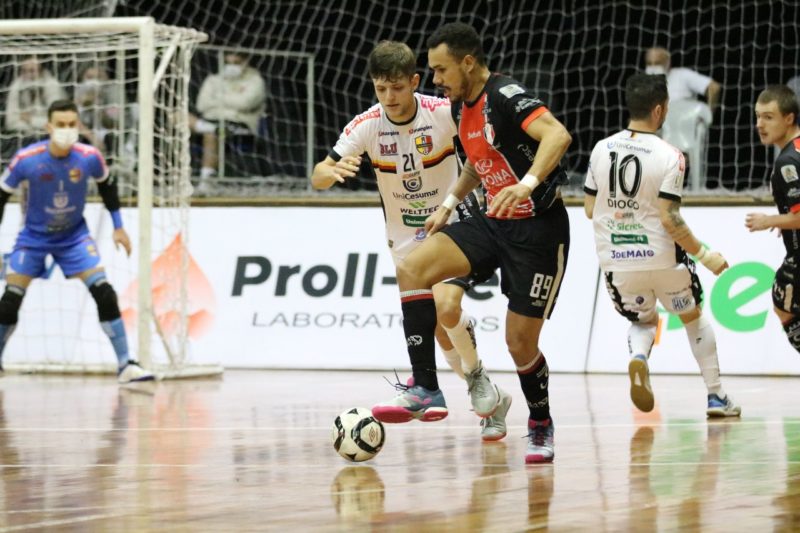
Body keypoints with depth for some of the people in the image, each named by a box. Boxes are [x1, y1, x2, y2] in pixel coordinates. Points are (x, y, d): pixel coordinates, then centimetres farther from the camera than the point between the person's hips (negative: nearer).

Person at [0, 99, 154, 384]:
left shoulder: (90, 157, -18)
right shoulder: (26, 159, -22)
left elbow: (106, 185, 4)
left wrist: (118, 226, 7)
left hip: (74, 235, 1)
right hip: (34, 236, -1)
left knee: (104, 293, -13)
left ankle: (125, 365, -7)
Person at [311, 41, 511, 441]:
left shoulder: (445, 113, -18)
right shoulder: (366, 126, -13)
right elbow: (318, 177, -13)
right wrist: (332, 172, -36)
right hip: (406, 239, 3)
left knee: (446, 307, -25)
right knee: (442, 333, 5)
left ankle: (476, 378, 2)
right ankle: (491, 400, 25)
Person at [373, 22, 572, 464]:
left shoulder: (504, 96, -19)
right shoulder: (461, 107, 8)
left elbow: (558, 135, -35)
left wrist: (527, 183, -48)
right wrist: (449, 204, 18)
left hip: (538, 228, -8)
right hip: (494, 224, 8)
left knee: (520, 342, -5)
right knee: (412, 269, -13)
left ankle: (540, 425, 22)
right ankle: (425, 388, -11)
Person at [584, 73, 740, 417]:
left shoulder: (601, 150, -2)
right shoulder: (669, 156, -15)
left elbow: (590, 210, 5)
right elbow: (670, 220, -18)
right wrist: (705, 256, -7)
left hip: (616, 260, 3)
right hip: (661, 256, -3)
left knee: (644, 320, 25)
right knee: (693, 317, 23)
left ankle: (638, 358, -9)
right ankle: (716, 396, 24)